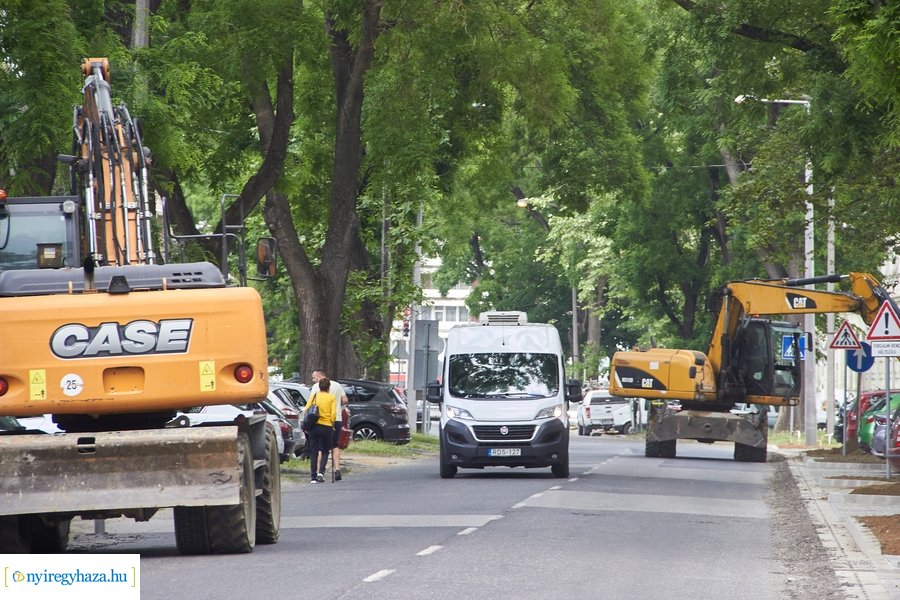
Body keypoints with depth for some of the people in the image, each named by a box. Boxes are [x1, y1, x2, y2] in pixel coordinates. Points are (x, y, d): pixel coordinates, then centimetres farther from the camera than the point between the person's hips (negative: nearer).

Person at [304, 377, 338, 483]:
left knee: (314, 452, 8)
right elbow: (333, 413, -7)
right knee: (324, 451, 10)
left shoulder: (313, 395, 6)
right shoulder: (331, 397, 1)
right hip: (326, 426, -2)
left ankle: (313, 476, 5)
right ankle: (321, 472, -10)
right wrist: (332, 424, 7)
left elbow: (306, 411, 1)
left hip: (314, 426, 2)